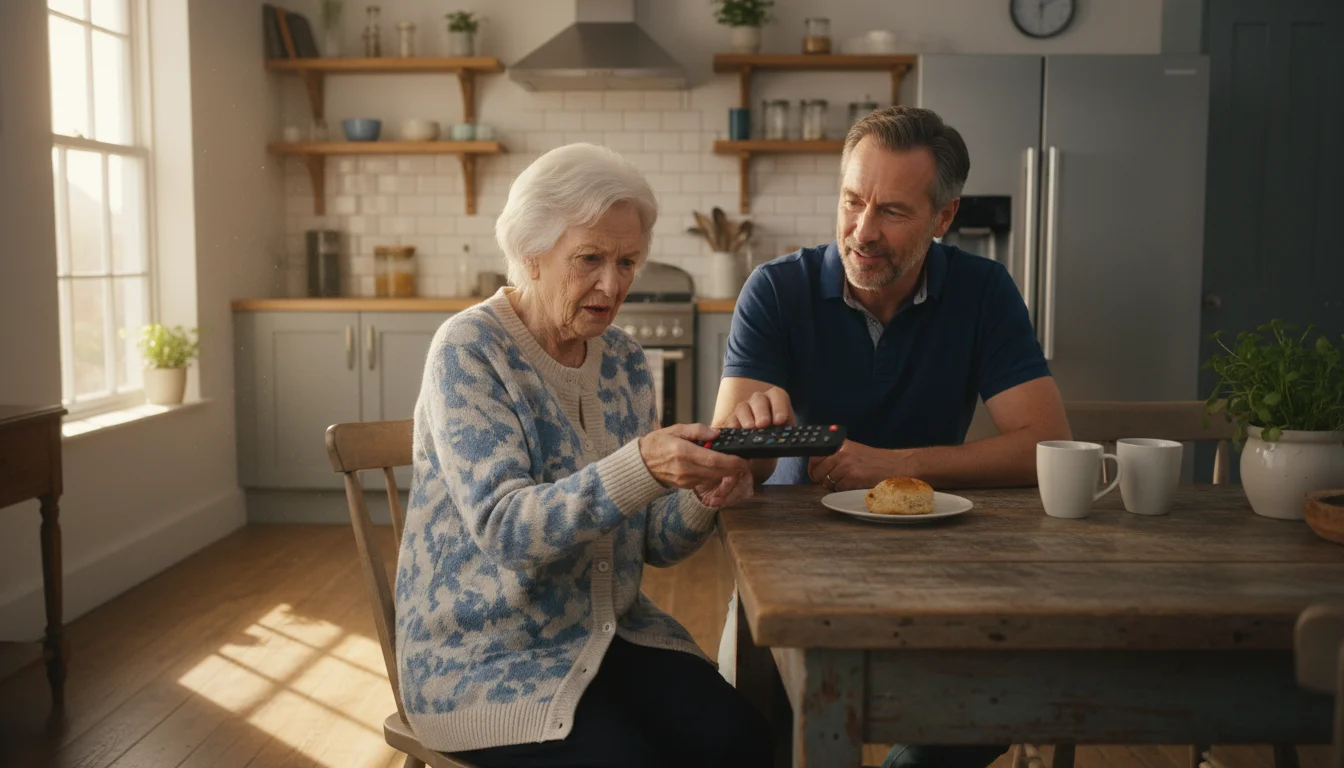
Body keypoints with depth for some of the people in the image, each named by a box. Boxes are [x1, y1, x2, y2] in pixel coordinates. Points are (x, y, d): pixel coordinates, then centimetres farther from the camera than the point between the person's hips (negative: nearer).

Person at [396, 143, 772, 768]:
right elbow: (503, 528, -24)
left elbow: (653, 543, 5)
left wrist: (702, 498, -17)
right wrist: (641, 466, -37)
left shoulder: (623, 359, 4)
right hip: (483, 653, -5)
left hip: (606, 632, 5)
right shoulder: (469, 351, -13)